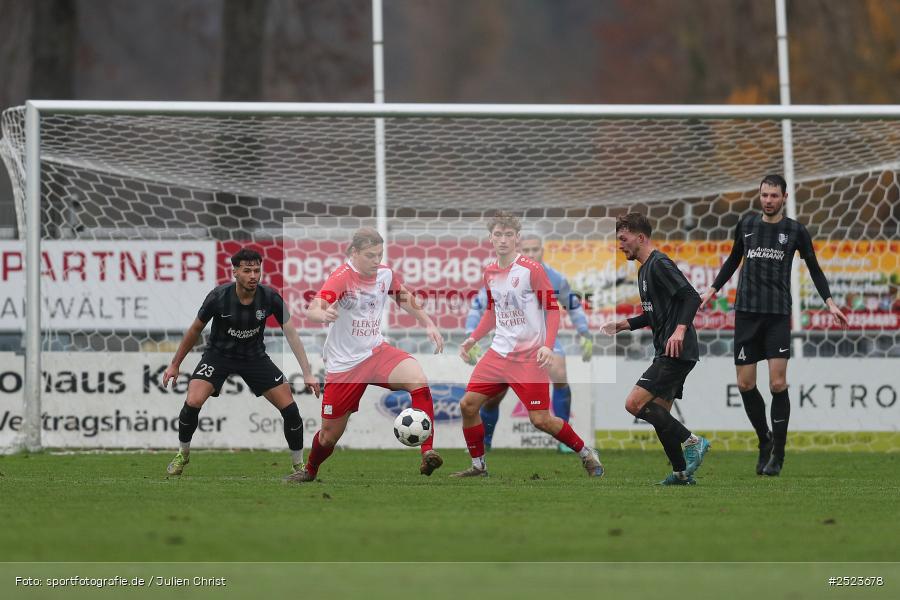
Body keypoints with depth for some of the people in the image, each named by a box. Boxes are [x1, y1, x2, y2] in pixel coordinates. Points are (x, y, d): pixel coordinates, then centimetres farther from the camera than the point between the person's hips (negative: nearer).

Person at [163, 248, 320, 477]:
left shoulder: (270, 297, -19)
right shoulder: (218, 297, -22)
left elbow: (291, 334, -15)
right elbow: (195, 330, -6)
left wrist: (307, 373, -24)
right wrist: (174, 365, 1)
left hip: (255, 356, 2)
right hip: (219, 354, -2)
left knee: (290, 408, -8)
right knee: (193, 402, -23)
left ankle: (299, 465, 13)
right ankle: (183, 454, 5)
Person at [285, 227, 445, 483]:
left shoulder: (385, 274, -2)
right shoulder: (342, 277, -19)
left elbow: (404, 299, 18)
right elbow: (312, 309, -33)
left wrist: (428, 324, 6)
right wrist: (323, 314, -57)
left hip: (376, 351, 4)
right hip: (344, 363, -4)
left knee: (418, 380, -27)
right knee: (331, 432, 6)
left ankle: (428, 454, -29)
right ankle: (310, 470, 40)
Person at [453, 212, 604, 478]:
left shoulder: (531, 269, -11)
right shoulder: (490, 273, 8)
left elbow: (552, 309, -10)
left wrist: (548, 346, -22)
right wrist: (473, 338, 11)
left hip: (530, 356, -6)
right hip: (499, 353, 6)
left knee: (541, 420, -9)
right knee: (468, 404, -3)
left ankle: (586, 454, 13)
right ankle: (478, 466, 12)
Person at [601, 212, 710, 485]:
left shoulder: (660, 264, -11)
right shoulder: (644, 270, 20)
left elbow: (692, 297, -20)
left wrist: (680, 330, -33)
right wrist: (622, 325, 18)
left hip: (677, 351, -11)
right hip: (667, 353, 11)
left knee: (635, 404, -16)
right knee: (658, 415, 11)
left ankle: (691, 442, -12)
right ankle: (682, 473, 15)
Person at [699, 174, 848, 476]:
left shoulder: (795, 231, 1)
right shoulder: (746, 224, 7)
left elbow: (814, 268, 9)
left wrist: (829, 302, 0)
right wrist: (713, 290, 19)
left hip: (778, 315, -3)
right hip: (746, 312, 3)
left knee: (777, 383, -11)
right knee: (745, 384, 0)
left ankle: (777, 454, -3)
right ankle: (764, 439, 21)